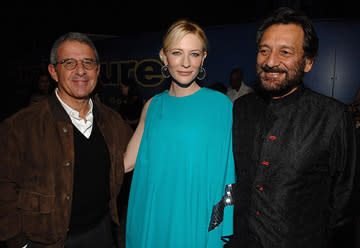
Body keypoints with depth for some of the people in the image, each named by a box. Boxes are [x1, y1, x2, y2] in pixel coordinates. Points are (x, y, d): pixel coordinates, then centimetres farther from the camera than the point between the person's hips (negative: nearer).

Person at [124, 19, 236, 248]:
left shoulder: (221, 104, -9)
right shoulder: (153, 106, 0)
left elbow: (226, 163, -6)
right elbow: (128, 161, 3)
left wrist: (225, 223, -9)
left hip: (198, 219, -2)